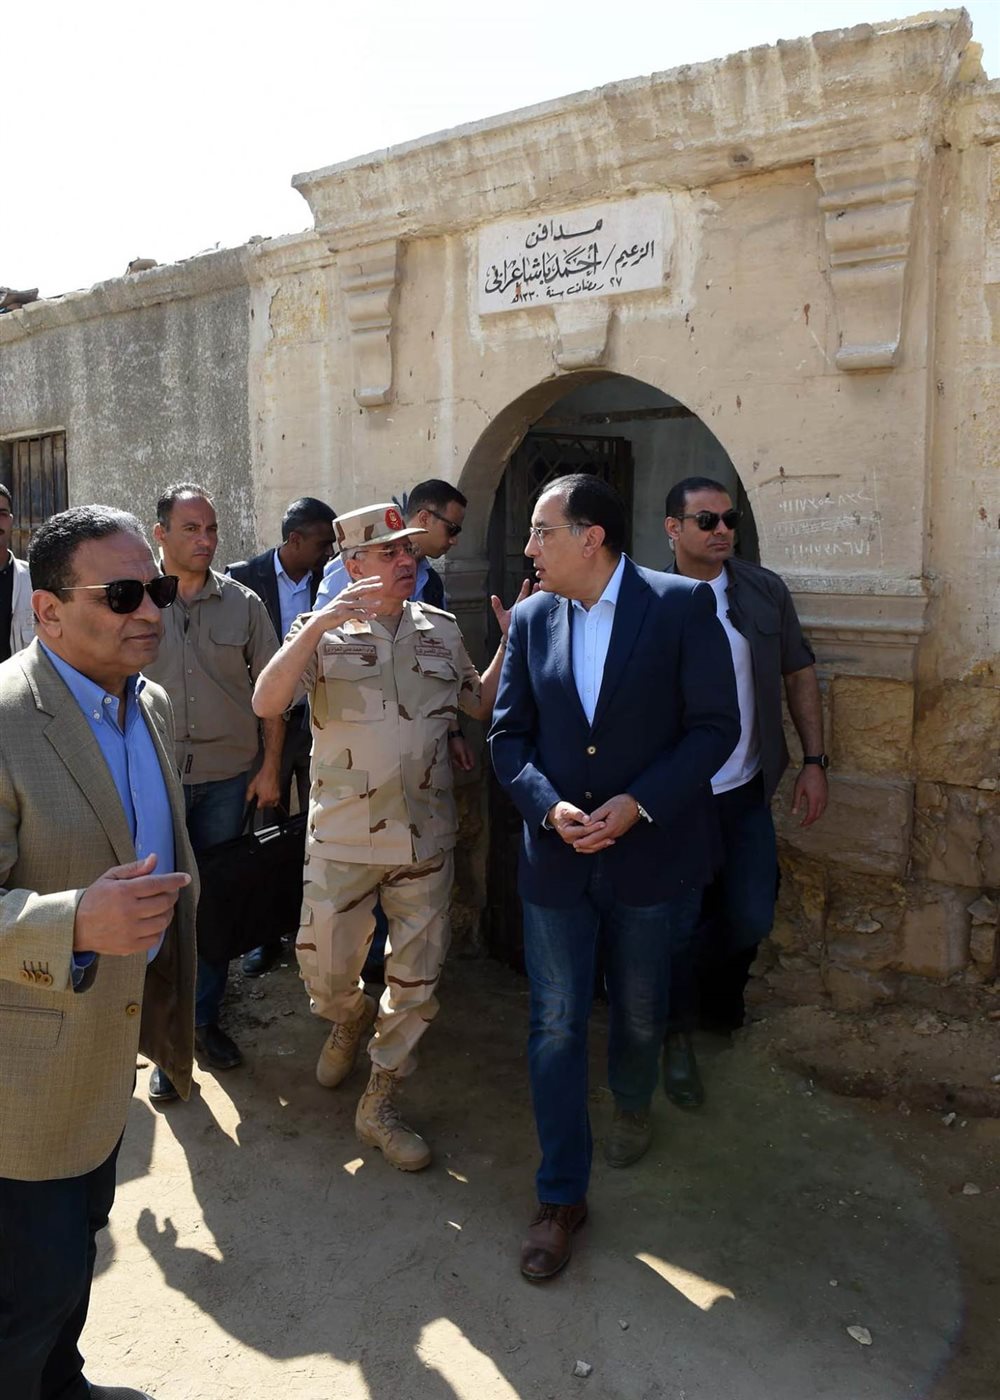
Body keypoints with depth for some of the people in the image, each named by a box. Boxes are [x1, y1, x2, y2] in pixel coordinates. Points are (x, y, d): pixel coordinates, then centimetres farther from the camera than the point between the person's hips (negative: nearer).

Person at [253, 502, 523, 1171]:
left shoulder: (441, 628, 6)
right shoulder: (324, 630, -5)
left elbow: (482, 705, 13)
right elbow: (266, 702, -19)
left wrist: (512, 640, 0)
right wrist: (319, 624, -30)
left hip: (427, 835, 3)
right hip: (343, 838, -2)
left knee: (418, 978, 9)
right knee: (325, 972, 8)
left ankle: (380, 1104, 29)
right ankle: (352, 1018, 45)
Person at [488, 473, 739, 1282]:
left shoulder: (682, 606, -10)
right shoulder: (532, 619, 1)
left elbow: (715, 725, -10)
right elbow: (509, 734, 3)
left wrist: (639, 804, -19)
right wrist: (549, 806, -14)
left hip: (652, 854, -2)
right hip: (557, 856, 2)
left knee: (640, 1014, 19)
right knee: (556, 1025, 6)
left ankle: (632, 1103, 52)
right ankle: (562, 1196, 22)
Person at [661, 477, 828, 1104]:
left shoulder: (765, 591, 0)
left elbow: (800, 674, 7)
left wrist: (815, 761, 3)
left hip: (746, 792, 3)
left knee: (752, 918, 9)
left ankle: (718, 998, 41)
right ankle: (679, 1034, 30)